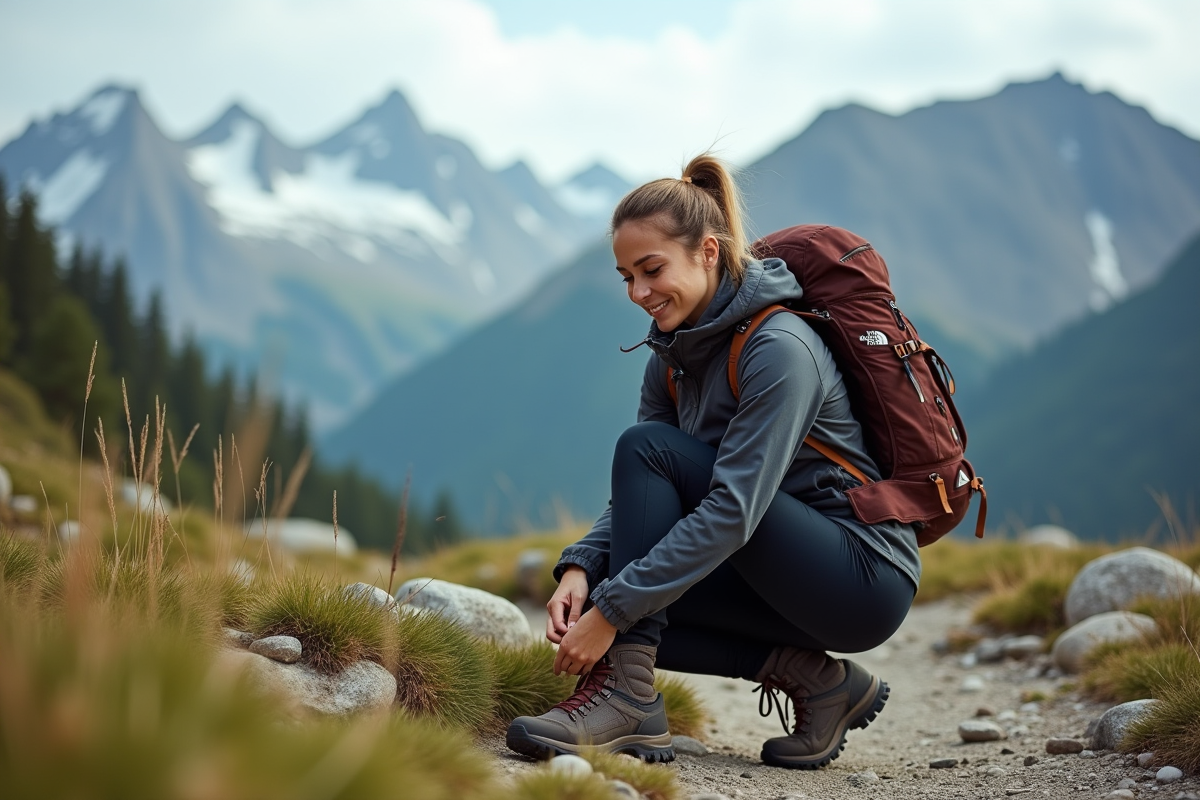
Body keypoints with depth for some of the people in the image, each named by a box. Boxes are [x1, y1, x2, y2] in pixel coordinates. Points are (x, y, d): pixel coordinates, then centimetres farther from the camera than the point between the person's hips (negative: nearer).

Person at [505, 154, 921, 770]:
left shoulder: (779, 348, -21)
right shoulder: (674, 355, 5)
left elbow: (732, 511, -28)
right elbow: (638, 496, 5)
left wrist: (613, 609, -29)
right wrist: (581, 567, -15)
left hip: (866, 579, -9)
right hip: (793, 575, 9)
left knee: (648, 447, -19)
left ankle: (626, 699, -21)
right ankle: (813, 678, -1)